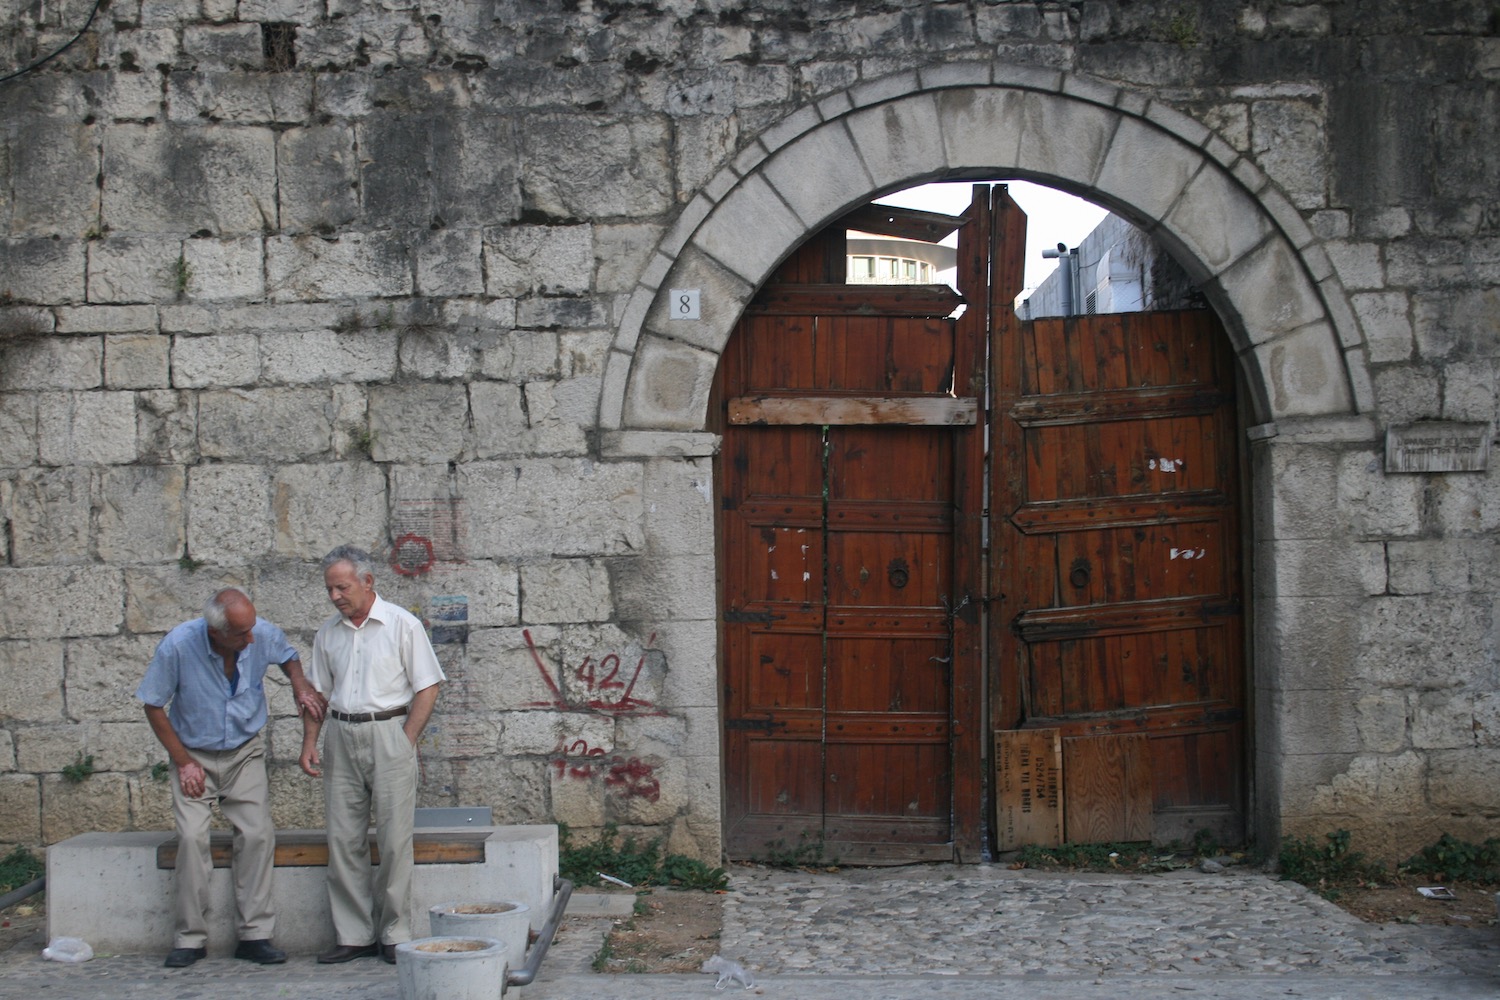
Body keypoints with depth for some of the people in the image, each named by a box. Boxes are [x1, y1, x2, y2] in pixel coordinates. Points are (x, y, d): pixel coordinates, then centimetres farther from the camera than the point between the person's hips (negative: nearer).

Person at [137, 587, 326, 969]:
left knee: (257, 833, -10)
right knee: (193, 837, -16)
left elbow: (288, 657, 12)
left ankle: (254, 934, -3)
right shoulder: (177, 646, -21)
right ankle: (190, 938, -5)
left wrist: (300, 686, -9)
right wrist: (183, 762, -9)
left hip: (245, 754, 2)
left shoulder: (264, 635, -14)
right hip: (194, 756, -2)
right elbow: (154, 706, -7)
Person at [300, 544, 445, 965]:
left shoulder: (402, 624, -3)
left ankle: (394, 935, 4)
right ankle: (354, 935, 10)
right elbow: (317, 693, 18)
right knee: (343, 840, 4)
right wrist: (309, 742, 5)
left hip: (389, 732, -5)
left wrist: (405, 741, -10)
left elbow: (426, 688, -4)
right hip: (340, 736, 5)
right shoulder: (328, 634, 12)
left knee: (394, 839, -4)